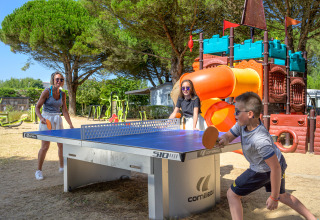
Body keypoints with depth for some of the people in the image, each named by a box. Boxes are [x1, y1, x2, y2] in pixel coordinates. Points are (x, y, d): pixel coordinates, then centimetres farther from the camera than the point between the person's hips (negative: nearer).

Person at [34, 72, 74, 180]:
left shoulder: (62, 94, 5)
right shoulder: (47, 92, -9)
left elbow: (64, 110, 5)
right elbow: (37, 107, -6)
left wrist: (70, 124, -2)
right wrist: (41, 118, -24)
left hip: (58, 120, 5)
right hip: (46, 120, -5)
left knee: (62, 145, 6)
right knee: (45, 146, -7)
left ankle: (62, 167, 24)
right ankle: (39, 170, 8)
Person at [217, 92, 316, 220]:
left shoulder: (260, 141, -38)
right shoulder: (242, 125, -14)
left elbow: (276, 168, -33)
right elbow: (229, 135, -1)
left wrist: (274, 198, -25)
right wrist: (224, 140, -28)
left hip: (263, 171, -9)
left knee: (232, 194, 1)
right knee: (282, 195, 31)